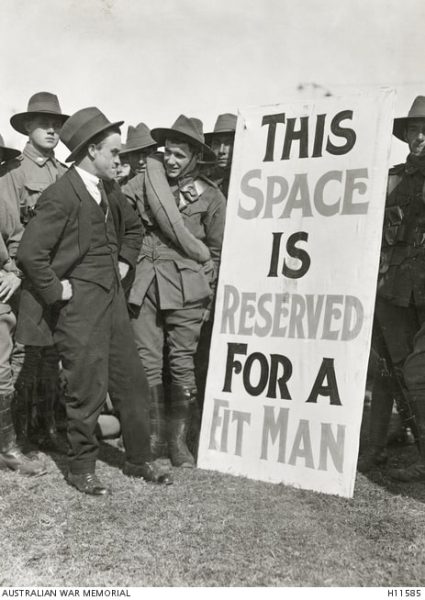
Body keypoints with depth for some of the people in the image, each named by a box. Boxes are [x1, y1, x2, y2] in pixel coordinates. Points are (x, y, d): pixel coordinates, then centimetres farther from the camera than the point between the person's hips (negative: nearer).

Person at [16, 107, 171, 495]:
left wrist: (125, 262, 16)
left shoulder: (110, 191, 9)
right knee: (87, 391, 1)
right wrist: (56, 291, -15)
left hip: (113, 299, 8)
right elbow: (30, 253, -23)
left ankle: (139, 459, 27)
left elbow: (133, 227, 28)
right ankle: (82, 468, 20)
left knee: (131, 382, 12)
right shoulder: (61, 197, -17)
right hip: (79, 306, -8)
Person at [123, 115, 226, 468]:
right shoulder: (146, 181, 4)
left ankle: (179, 439, 12)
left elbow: (216, 250, 8)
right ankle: (155, 437, 15)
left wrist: (206, 293, 5)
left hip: (185, 288, -2)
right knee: (148, 362, 4)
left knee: (182, 362, 1)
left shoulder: (210, 196, 2)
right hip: (144, 283, 2)